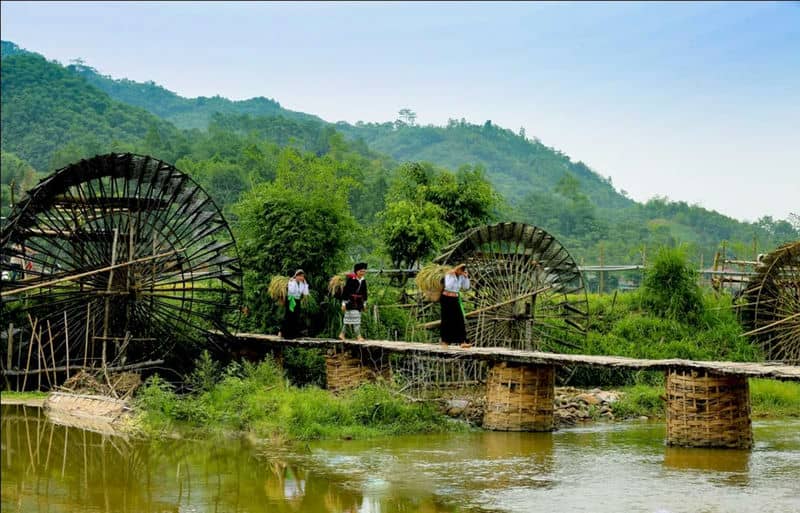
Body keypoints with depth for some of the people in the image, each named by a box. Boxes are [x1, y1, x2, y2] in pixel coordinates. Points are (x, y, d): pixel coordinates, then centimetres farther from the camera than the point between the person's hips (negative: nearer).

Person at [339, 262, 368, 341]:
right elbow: (345, 291, -12)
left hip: (359, 303, 7)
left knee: (348, 318, 11)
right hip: (351, 302, -7)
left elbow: (364, 293, 16)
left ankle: (342, 334, 19)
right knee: (355, 318, -10)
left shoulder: (363, 281, 6)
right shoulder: (351, 280, -14)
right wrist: (344, 303, -13)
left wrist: (364, 303, 17)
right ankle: (358, 336, -11)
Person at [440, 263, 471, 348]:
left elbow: (466, 287, -1)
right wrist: (452, 276, -30)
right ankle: (444, 341, 17)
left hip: (456, 299, 5)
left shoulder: (462, 277, 1)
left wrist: (466, 277, -10)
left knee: (460, 320, -5)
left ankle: (463, 342, -8)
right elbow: (448, 287, -29)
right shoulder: (449, 275, -16)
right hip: (446, 299, -5)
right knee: (447, 320, 3)